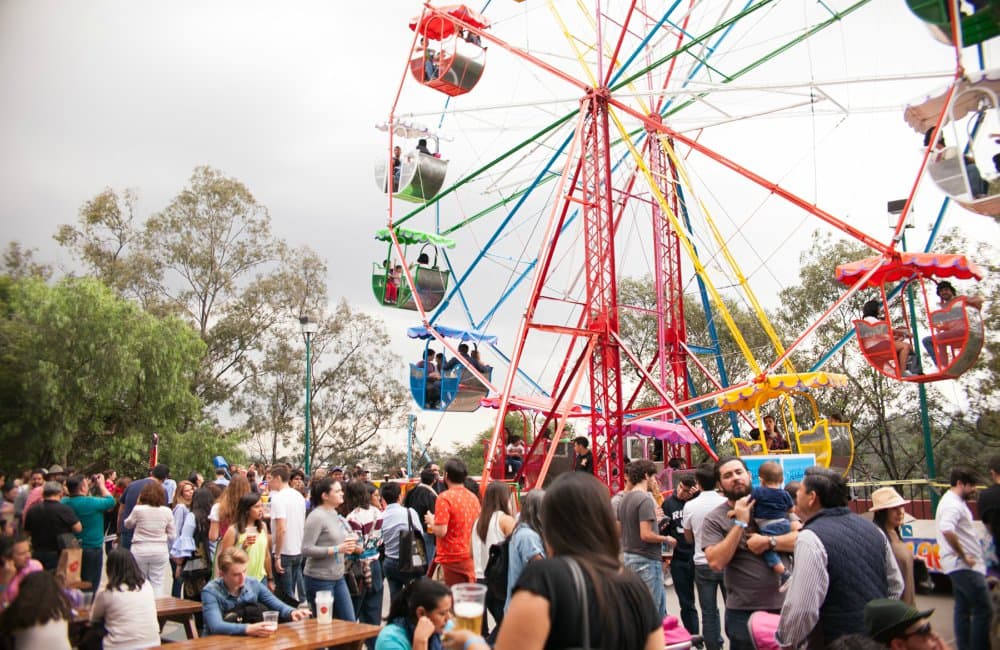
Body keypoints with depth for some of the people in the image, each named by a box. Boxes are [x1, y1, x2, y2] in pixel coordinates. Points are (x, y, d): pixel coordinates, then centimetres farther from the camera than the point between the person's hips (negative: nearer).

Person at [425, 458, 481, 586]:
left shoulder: (445, 497, -14)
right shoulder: (473, 497, 6)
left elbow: (441, 531, -19)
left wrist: (431, 522, 0)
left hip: (452, 558, -6)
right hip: (471, 557, 6)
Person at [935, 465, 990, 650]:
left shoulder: (953, 501, 16)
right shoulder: (953, 504, -18)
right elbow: (947, 530, -34)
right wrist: (964, 556, -24)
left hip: (960, 565, 10)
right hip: (964, 565, -10)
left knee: (963, 608, 14)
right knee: (983, 609, -7)